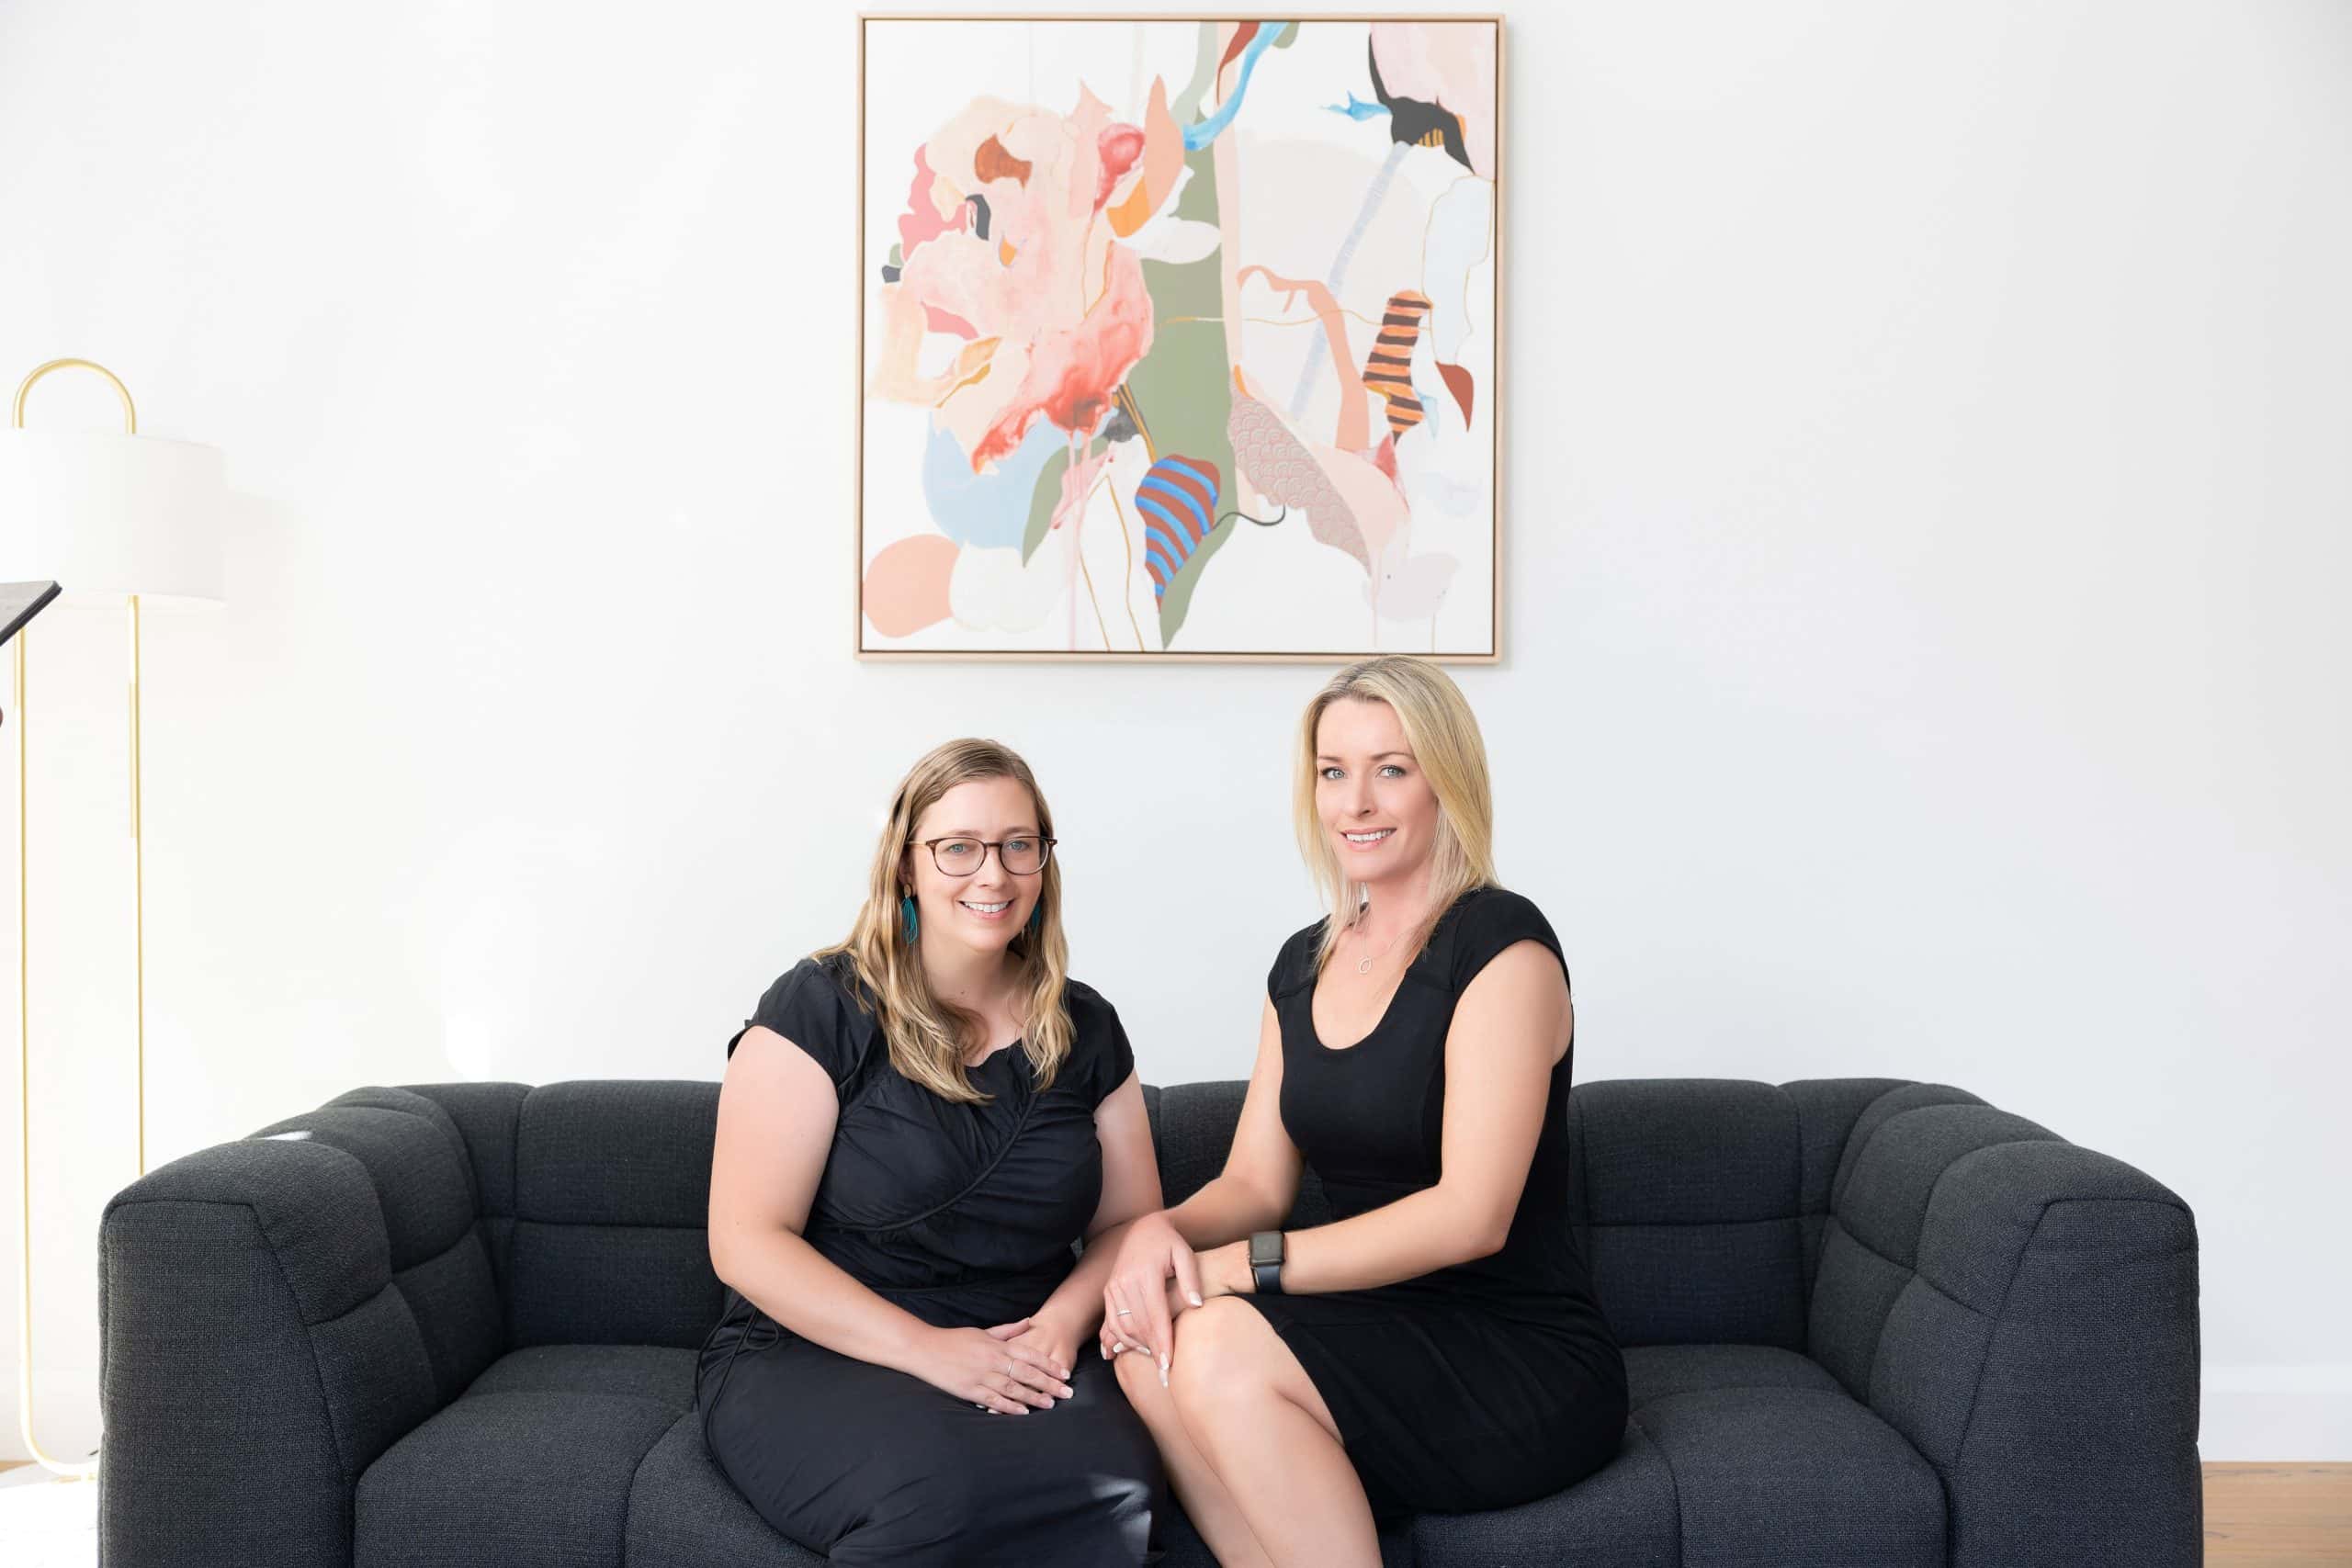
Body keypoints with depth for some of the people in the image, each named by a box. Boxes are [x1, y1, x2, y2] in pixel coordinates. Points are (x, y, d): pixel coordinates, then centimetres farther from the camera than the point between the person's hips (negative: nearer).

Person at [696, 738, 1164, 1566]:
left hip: (1015, 1365, 3)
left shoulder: (1084, 1029, 9)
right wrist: (927, 1349, -18)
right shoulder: (821, 1008, -5)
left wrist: (1064, 1319, -10)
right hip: (807, 1355, -3)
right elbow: (747, 1241, -9)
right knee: (939, 1488, -36)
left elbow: (1128, 1221, 12)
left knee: (1116, 1472, -30)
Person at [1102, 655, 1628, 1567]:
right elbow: (1255, 1182, 8)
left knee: (1221, 1347, -27)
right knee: (1148, 1348, -20)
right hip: (1375, 1343, 6)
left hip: (1524, 1364, -6)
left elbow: (1470, 1216, -20)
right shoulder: (1303, 963, 11)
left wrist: (1235, 1268, -23)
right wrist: (1161, 1231, -15)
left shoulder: (1502, 945, -12)